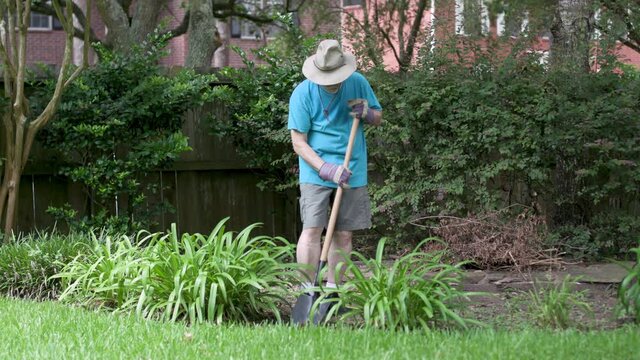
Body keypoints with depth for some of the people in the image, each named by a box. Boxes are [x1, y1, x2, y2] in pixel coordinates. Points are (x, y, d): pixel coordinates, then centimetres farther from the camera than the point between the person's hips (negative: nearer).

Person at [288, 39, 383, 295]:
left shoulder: (358, 83, 0)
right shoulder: (303, 93, -9)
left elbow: (379, 118, 14)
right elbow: (299, 143, -9)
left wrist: (368, 114, -11)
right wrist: (326, 169, -21)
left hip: (353, 172, 3)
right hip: (316, 172, -3)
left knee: (344, 234, 5)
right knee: (312, 229, -12)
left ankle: (333, 289, 14)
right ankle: (309, 289, -7)